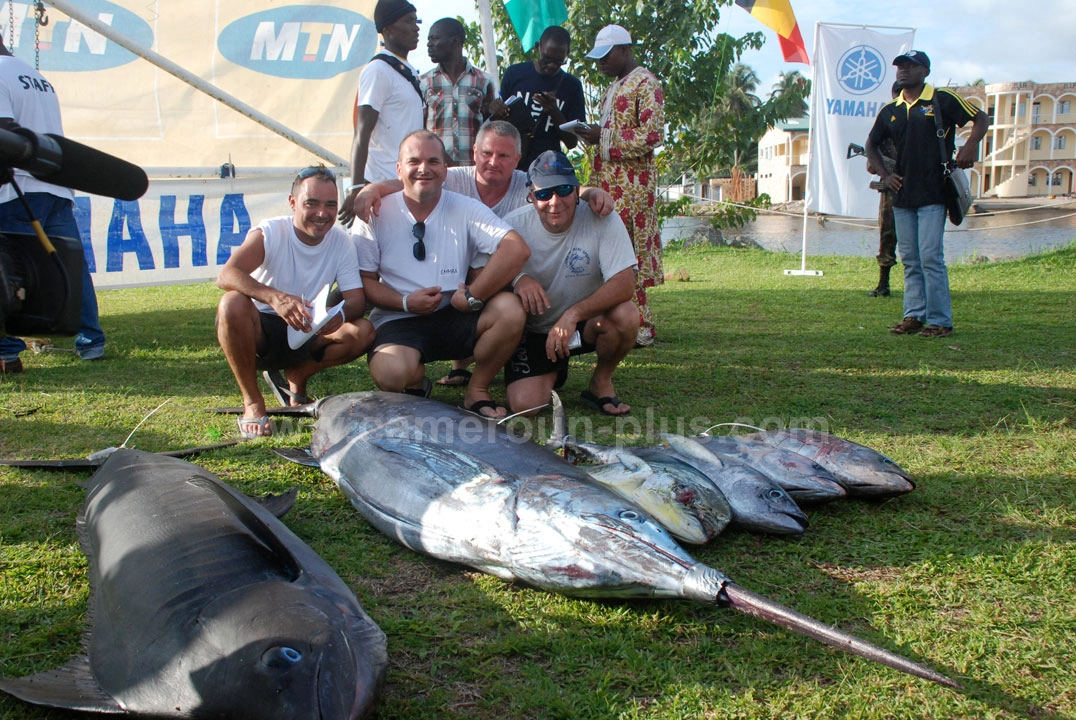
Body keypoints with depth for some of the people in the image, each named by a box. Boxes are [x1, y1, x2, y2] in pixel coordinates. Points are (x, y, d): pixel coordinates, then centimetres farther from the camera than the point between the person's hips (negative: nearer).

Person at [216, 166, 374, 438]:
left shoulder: (342, 242, -5)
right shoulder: (270, 233, -17)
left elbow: (357, 299, -11)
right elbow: (227, 276, -33)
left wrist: (340, 314, -37)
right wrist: (274, 297, -52)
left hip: (306, 336, 3)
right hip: (260, 332, -3)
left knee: (363, 332, -21)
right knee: (232, 303, -35)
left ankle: (297, 376, 5)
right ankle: (252, 402, -19)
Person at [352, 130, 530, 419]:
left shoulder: (466, 209, 0)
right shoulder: (377, 214, 1)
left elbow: (517, 249, -15)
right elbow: (364, 278, 1)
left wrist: (472, 296, -20)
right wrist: (405, 302, -15)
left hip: (457, 318, 2)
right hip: (399, 321, -1)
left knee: (510, 309, -28)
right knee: (391, 373, -35)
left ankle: (477, 390, -3)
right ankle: (416, 382, 7)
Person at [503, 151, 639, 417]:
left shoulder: (602, 220, -19)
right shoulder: (515, 225, -14)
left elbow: (624, 284, -26)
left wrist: (572, 315, -38)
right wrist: (517, 278, -29)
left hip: (587, 322, -1)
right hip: (533, 332, 1)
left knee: (626, 316, -33)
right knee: (524, 405, -18)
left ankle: (601, 382, -1)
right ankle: (552, 372, 22)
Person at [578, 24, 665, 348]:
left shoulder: (645, 83, -6)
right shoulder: (614, 87, 21)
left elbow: (652, 136, -16)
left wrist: (603, 137, -14)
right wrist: (593, 134, 6)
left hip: (634, 182, -9)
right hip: (610, 181, 9)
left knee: (629, 253, -9)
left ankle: (640, 329, -3)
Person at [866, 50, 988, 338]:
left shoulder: (942, 99, -2)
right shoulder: (890, 110, 12)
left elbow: (981, 119, 3)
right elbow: (872, 145, 23)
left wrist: (970, 146, -14)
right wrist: (884, 174, 11)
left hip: (933, 194, -6)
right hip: (902, 194, 6)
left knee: (931, 257, -9)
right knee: (910, 260, 9)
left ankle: (940, 320, -4)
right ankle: (914, 315, 16)